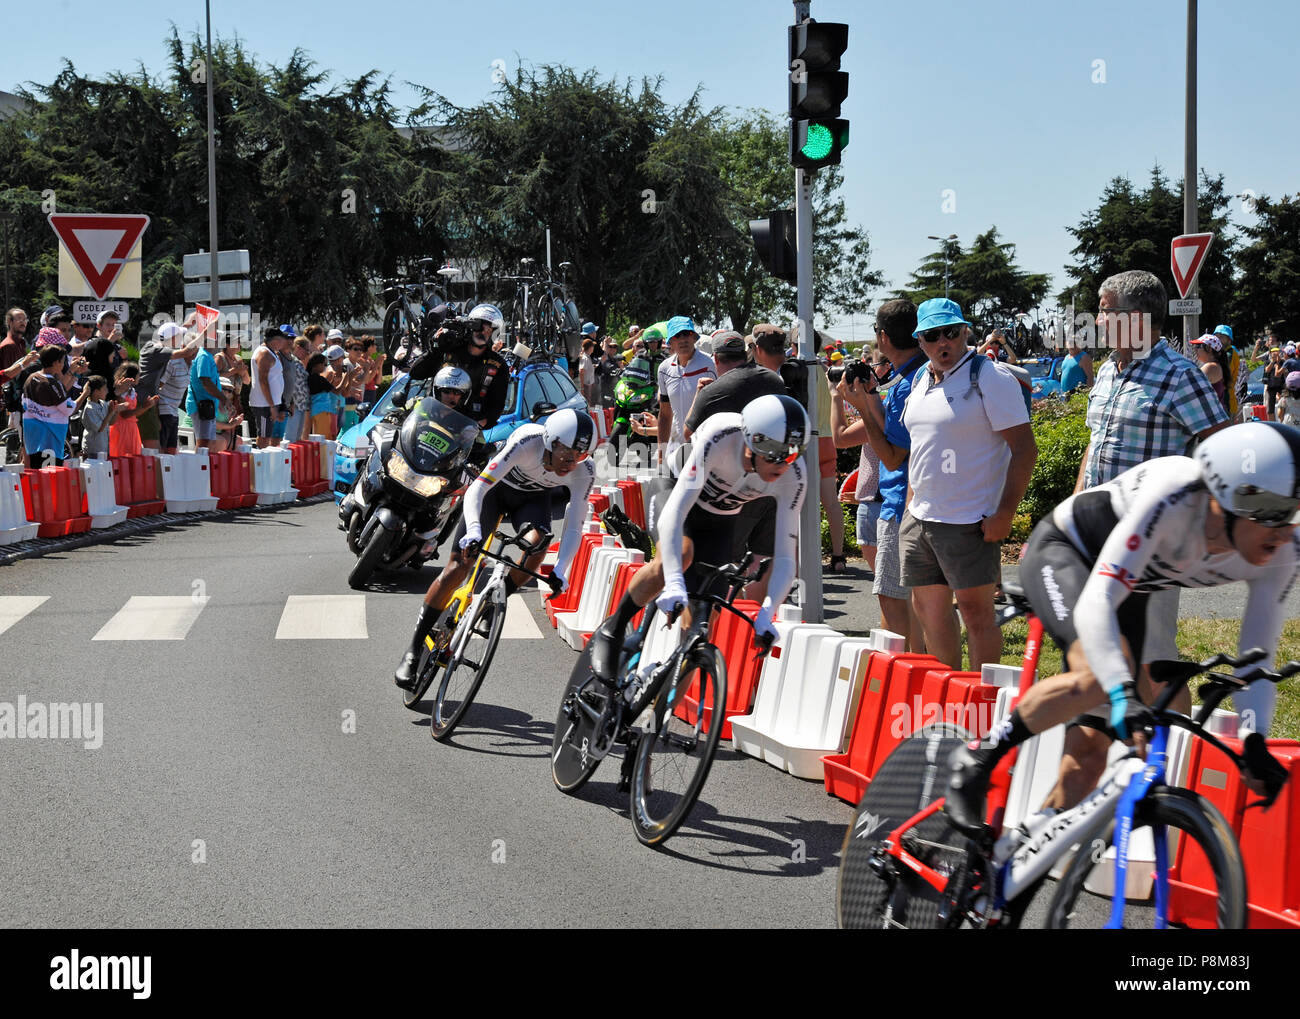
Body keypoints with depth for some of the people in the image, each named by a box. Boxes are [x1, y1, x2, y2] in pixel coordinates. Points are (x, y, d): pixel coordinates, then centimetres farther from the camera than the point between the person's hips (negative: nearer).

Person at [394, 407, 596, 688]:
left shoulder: (583, 471, -28)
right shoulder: (527, 442, -37)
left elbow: (573, 528, -24)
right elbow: (476, 489, -40)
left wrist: (560, 571, -38)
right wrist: (474, 531, -55)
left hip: (534, 497, 2)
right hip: (497, 486, -2)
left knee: (537, 542, -32)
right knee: (457, 567, -11)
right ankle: (413, 651, -2)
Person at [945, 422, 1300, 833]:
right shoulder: (1171, 498, -40)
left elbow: (1256, 659, -17)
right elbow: (1095, 602, -45)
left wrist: (1255, 742, -32)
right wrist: (1126, 696, -56)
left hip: (1129, 589, 6)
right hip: (1059, 552, -6)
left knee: (1090, 749, -2)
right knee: (1097, 677, -33)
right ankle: (977, 760, -14)